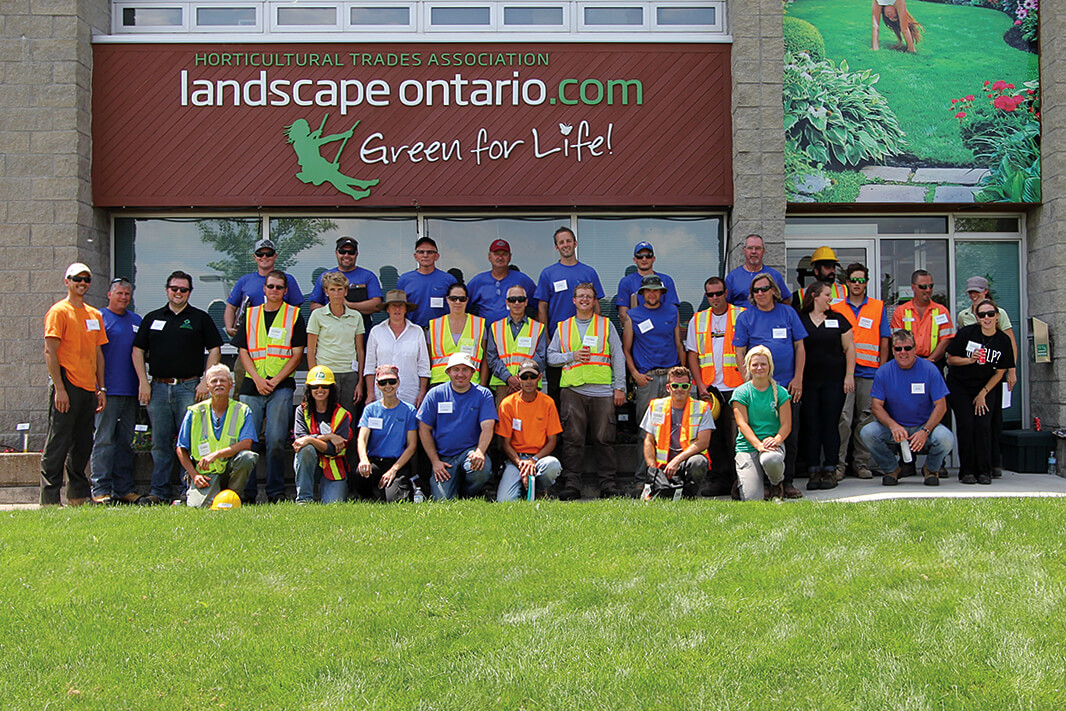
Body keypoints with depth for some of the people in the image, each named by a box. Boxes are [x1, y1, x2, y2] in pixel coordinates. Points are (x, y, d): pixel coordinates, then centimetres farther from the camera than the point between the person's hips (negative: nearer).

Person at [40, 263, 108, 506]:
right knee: (58, 443, -6)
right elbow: (50, 352, -10)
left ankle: (78, 495, 20)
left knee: (82, 445, 11)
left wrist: (101, 388, 13)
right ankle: (50, 498, -2)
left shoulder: (95, 315, 17)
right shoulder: (59, 311, -4)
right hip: (67, 386, -7)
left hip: (88, 389, 7)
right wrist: (59, 388, -16)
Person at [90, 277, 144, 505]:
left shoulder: (137, 321, 17)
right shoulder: (99, 318, 1)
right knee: (104, 439, -7)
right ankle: (101, 490, -5)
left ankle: (124, 488, 13)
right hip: (108, 390, -6)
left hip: (131, 391, 6)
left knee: (126, 441, 8)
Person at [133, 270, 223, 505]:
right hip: (157, 387, 3)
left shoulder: (201, 318, 8)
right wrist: (143, 382, 3)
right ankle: (159, 492, 9)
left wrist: (205, 382, -5)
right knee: (160, 442, 4)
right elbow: (138, 351, 14)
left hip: (189, 387, -3)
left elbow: (215, 350, 5)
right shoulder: (152, 318, 15)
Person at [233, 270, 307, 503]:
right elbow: (243, 351, 11)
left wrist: (275, 380, -8)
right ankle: (247, 491, 7)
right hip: (252, 386, 3)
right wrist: (257, 379, -5)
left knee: (275, 440, -9)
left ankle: (276, 492, 0)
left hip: (281, 386, -3)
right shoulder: (250, 315, 15)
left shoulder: (294, 315, 8)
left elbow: (297, 354, 2)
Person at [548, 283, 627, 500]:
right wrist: (572, 356, -3)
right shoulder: (563, 327, 17)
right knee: (572, 438, -3)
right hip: (572, 390, 1)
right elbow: (551, 356, 15)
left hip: (602, 390, -1)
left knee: (604, 438, -2)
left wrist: (619, 387, 2)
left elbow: (618, 357, 10)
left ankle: (608, 483, 3)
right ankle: (571, 483, -1)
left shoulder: (606, 325, 14)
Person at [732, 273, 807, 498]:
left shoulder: (788, 313, 8)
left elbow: (799, 346, 8)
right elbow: (740, 352, 2)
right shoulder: (745, 317, 4)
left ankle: (787, 481, 13)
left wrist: (798, 379, -1)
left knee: (790, 435, 4)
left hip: (788, 386, 2)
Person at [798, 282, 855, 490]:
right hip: (808, 382, -1)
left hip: (834, 381, 1)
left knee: (831, 425, -1)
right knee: (811, 426, -2)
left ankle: (829, 471, 4)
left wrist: (849, 375, 0)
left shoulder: (838, 320, 10)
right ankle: (813, 471, 3)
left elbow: (849, 348, 9)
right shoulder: (800, 321, 5)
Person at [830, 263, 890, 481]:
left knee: (866, 418, 2)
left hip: (869, 372, 1)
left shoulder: (878, 307, 12)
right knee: (843, 417, -9)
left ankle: (861, 462, 10)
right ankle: (839, 463, -4)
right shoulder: (837, 308, 11)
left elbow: (884, 340, 10)